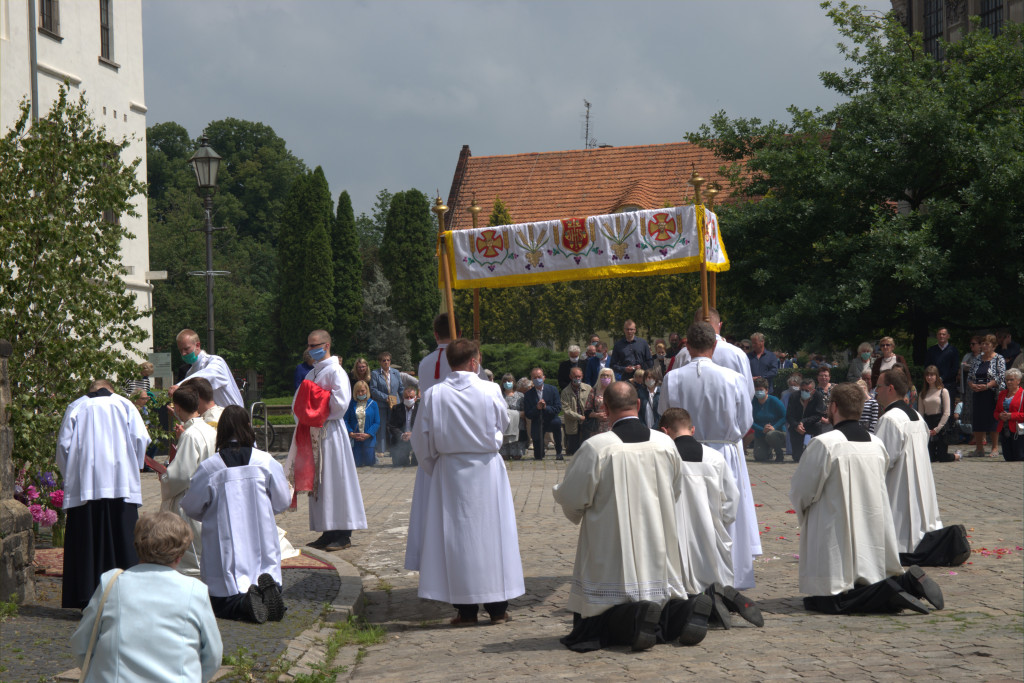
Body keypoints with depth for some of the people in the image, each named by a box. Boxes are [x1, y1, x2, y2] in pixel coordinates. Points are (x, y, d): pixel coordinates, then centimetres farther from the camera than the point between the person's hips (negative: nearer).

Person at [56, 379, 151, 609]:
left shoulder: (75, 407, 11)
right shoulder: (125, 405, 11)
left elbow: (63, 445, 5)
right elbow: (141, 439, 2)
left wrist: (69, 477, 15)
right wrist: (134, 470, 15)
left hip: (85, 485, 0)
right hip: (121, 485, 0)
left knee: (87, 542, 2)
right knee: (124, 541, 2)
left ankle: (88, 601, -1)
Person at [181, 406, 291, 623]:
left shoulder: (208, 467, -11)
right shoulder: (267, 462, -5)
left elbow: (191, 507, 1)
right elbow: (283, 501, 5)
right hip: (262, 546, 2)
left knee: (219, 603, 10)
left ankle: (243, 603, -22)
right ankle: (267, 588, -19)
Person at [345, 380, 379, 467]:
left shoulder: (373, 404, 4)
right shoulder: (351, 404, 5)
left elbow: (377, 422, -1)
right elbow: (346, 420, 1)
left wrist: (368, 434, -13)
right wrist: (351, 433, -13)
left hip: (368, 438, -1)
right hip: (354, 439, 1)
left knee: (369, 463, -5)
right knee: (356, 463, -5)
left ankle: (374, 457, 28)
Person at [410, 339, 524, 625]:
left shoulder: (433, 395, -8)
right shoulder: (490, 391, -9)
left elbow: (422, 441, -2)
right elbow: (503, 422, 10)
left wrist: (434, 468, 13)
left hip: (450, 471, 1)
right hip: (487, 469, -1)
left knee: (457, 535, 6)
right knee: (492, 531, 8)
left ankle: (465, 609, 8)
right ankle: (497, 607, 12)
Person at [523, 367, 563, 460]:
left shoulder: (552, 390, 0)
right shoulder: (528, 395, 0)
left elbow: (558, 408, -6)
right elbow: (528, 415, -4)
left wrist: (546, 407, -22)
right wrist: (537, 408, -21)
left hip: (550, 421, 0)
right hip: (537, 424, 0)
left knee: (556, 422, -39)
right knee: (538, 457, -8)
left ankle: (558, 452, -19)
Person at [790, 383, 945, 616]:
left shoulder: (823, 444, -14)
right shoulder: (876, 443, 6)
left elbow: (799, 492, -7)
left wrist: (805, 514, 15)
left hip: (838, 537, -7)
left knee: (822, 603, -4)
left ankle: (885, 594, -21)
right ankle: (909, 582, -7)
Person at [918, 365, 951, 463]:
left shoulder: (943, 392, -3)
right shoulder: (922, 393, 8)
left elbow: (946, 413, -6)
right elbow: (920, 413, 7)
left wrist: (936, 429, -10)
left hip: (940, 424, -3)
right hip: (927, 423, 3)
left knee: (943, 458, -6)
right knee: (929, 458, -3)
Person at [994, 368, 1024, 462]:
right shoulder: (1002, 393, 18)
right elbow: (996, 412, 23)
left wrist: (1012, 415, -18)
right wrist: (1000, 416, -1)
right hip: (1004, 431, 7)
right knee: (1007, 458, 4)